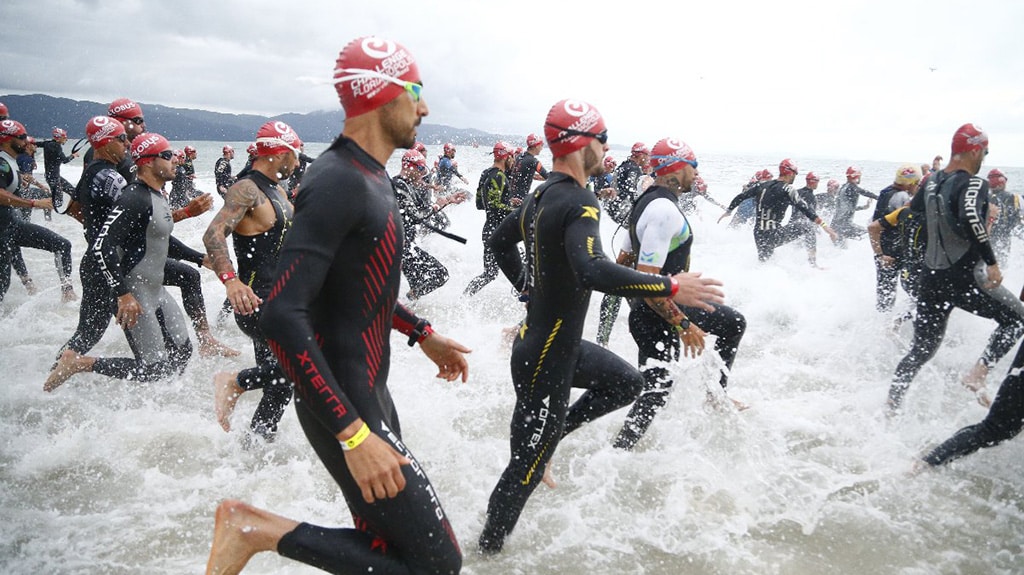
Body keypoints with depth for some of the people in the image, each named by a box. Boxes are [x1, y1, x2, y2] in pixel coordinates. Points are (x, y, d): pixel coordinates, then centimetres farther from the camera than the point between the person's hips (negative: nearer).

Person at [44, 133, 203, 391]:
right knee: (154, 368, -7)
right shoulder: (133, 199, -21)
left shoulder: (159, 195, 10)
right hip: (134, 295, -10)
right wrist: (123, 295, -27)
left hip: (157, 290, 10)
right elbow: (101, 248, -27)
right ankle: (78, 363, 5)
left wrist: (201, 258, 19)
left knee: (182, 353, 8)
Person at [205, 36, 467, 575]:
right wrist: (353, 433, -29)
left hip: (368, 391, 10)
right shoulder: (337, 183, -22)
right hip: (344, 405, -10)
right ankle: (260, 529, 0)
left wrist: (424, 335, 23)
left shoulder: (369, 177, 11)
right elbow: (281, 316, -29)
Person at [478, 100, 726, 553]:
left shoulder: (542, 195, 5)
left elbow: (500, 241, 20)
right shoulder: (579, 202, -24)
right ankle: (489, 549, 22)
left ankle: (547, 434, 21)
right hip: (545, 358, -9)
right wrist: (672, 287, -32)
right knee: (528, 467, 6)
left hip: (551, 338, 9)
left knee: (627, 382, 23)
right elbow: (594, 272, -40)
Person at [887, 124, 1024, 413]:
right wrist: (992, 262, -28)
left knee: (922, 348, 14)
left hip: (931, 277, 7)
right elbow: (970, 217, -31)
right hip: (965, 277, -7)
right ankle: (978, 373, -1)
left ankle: (892, 405, 10)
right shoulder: (974, 184, -14)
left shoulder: (932, 181, 8)